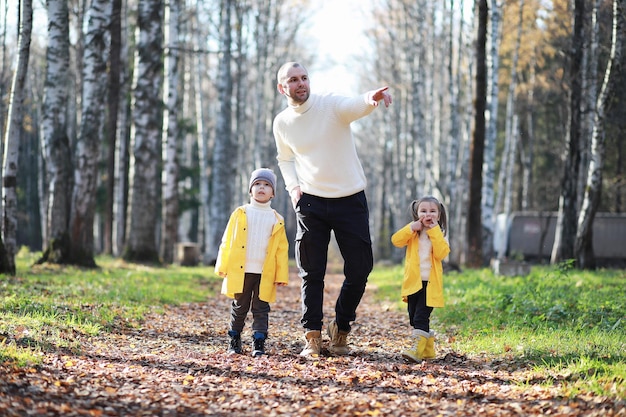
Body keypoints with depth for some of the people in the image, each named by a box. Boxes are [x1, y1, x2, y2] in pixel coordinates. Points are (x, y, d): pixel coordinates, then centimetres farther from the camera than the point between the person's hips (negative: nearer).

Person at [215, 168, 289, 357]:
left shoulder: (276, 220, 5)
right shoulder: (240, 214, 4)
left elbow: (282, 249, 6)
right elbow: (227, 242, 5)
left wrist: (281, 276, 1)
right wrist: (222, 266, 0)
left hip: (265, 274, 0)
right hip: (240, 272, 0)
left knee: (261, 310, 1)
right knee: (239, 308, 8)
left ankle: (259, 343, 4)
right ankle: (234, 341, 22)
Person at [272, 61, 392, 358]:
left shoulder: (330, 104, -10)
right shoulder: (282, 123, 3)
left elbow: (354, 106, -33)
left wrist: (372, 99, -57)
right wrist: (292, 186, 2)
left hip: (350, 199, -2)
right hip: (311, 202, 2)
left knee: (359, 270, 0)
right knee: (311, 273, 1)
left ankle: (341, 328, 21)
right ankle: (312, 337, 9)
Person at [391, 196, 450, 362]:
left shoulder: (439, 234, 3)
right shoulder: (413, 233, 9)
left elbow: (441, 253, -14)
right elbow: (396, 240, -7)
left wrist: (434, 231, -14)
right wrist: (412, 228, -15)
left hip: (430, 283, -4)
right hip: (413, 282, 4)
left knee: (421, 317, -16)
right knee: (414, 318, 10)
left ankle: (417, 349, -22)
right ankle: (428, 350, 24)